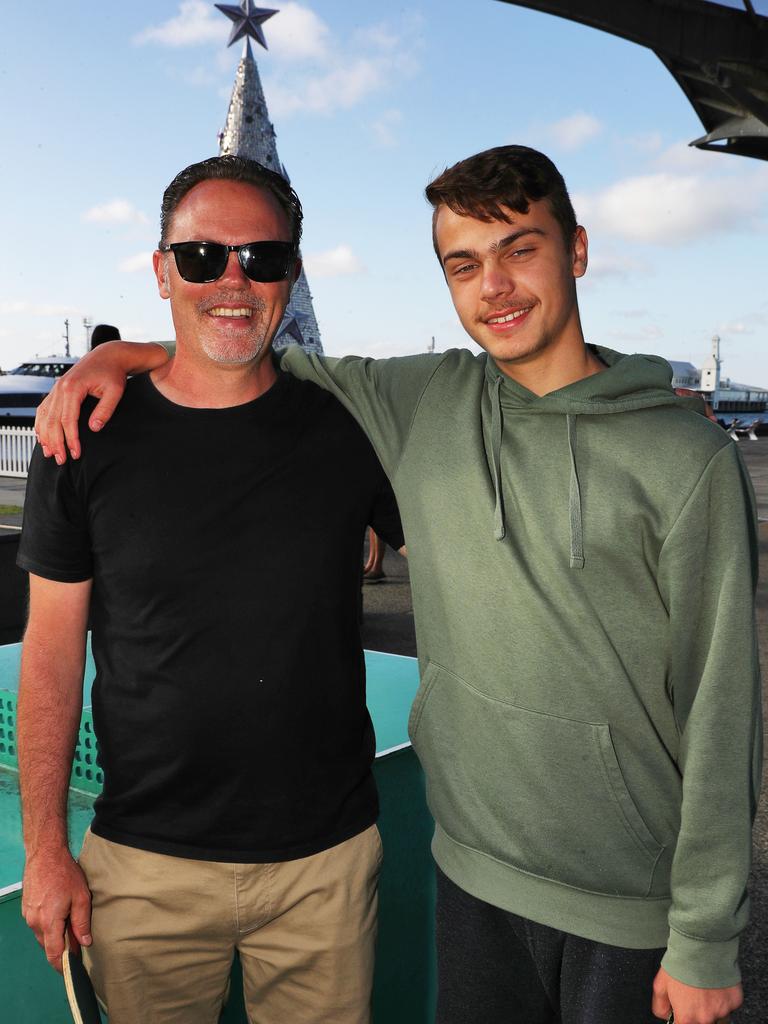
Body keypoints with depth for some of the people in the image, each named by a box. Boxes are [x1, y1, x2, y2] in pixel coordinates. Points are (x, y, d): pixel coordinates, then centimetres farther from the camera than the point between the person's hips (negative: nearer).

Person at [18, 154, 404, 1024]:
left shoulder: (347, 426, -4)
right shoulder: (91, 441, -5)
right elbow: (51, 655, -1)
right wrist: (45, 847, -1)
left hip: (326, 857, 1)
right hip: (145, 866, 0)